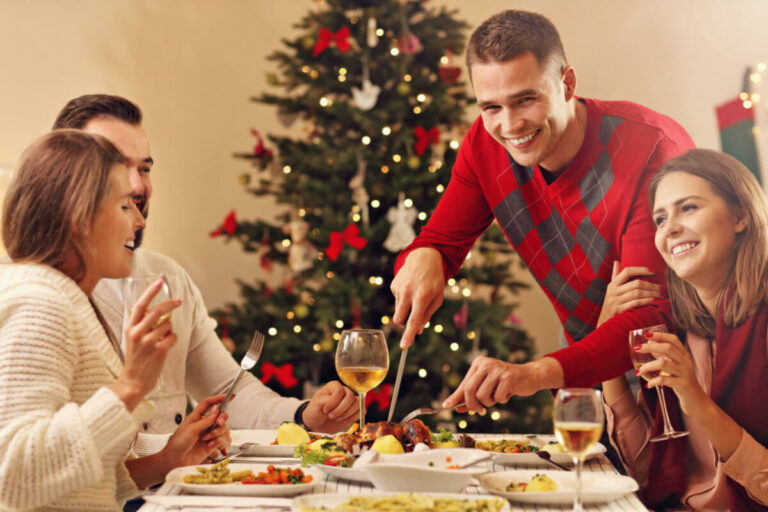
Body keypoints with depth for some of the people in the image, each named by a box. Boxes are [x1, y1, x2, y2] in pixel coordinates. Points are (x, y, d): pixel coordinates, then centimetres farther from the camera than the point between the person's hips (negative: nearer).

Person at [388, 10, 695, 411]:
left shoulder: (653, 150, -27)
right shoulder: (485, 145, -9)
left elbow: (652, 314, -33)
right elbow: (441, 241, -1)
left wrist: (536, 373, -48)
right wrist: (423, 257, -28)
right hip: (588, 362, 5)